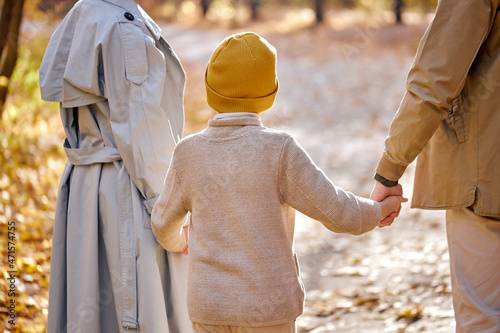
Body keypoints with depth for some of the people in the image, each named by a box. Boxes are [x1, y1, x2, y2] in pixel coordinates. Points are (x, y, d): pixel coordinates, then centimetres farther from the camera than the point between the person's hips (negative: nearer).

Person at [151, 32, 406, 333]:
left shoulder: (188, 154, -4)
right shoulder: (279, 151, -15)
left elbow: (165, 225, 10)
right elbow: (337, 212, -11)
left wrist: (177, 242, 34)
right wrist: (378, 211, 10)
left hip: (208, 306, 3)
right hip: (267, 305, -3)